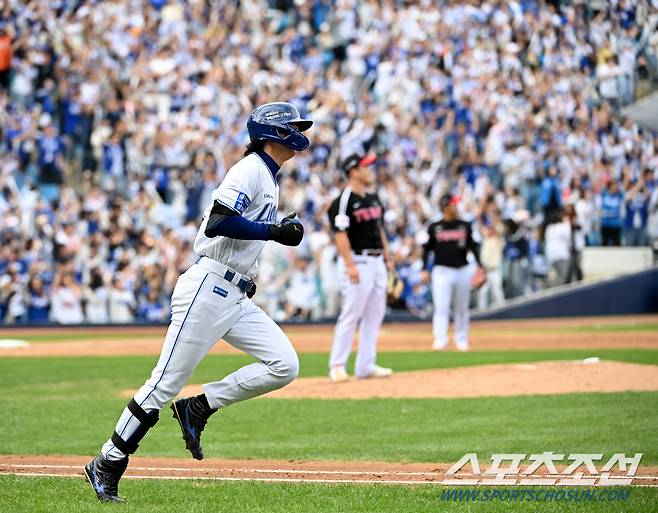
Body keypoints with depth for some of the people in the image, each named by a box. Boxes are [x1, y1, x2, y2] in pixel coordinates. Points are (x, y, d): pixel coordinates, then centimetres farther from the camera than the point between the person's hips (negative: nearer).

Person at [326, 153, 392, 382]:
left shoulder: (373, 199, 15)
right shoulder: (343, 201, -11)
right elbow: (341, 234, -17)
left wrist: (387, 257, 16)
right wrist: (350, 266, -23)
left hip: (377, 262, 9)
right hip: (357, 261, -8)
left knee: (375, 314, 8)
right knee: (351, 314, -9)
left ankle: (366, 365, 12)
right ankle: (337, 365, -3)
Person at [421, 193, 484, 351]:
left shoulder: (464, 226, 7)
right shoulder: (434, 227, 2)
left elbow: (473, 247, 9)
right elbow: (427, 249, 5)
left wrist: (480, 266, 0)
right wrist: (425, 270, -3)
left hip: (462, 271, 2)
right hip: (442, 271, -2)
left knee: (461, 308, 9)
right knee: (441, 307, -11)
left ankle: (461, 340, 18)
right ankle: (440, 340, -16)